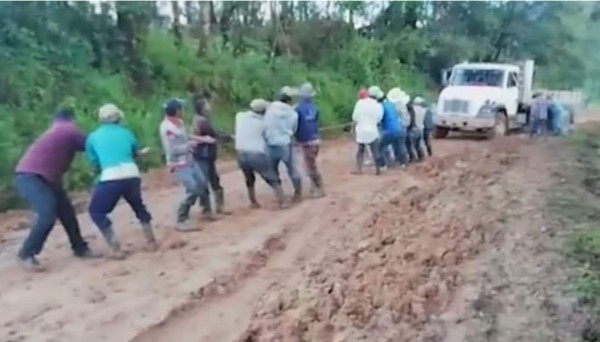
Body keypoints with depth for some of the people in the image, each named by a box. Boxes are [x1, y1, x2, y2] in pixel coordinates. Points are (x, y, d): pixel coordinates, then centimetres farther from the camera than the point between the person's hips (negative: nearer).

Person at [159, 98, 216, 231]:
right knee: (193, 190, -16)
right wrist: (189, 145, -16)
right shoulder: (167, 128, -23)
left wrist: (203, 139, 20)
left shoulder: (178, 122, 4)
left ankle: (207, 211, 38)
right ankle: (181, 221, -4)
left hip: (189, 161, 9)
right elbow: (172, 150, -27)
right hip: (179, 166, -9)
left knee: (203, 183, 18)